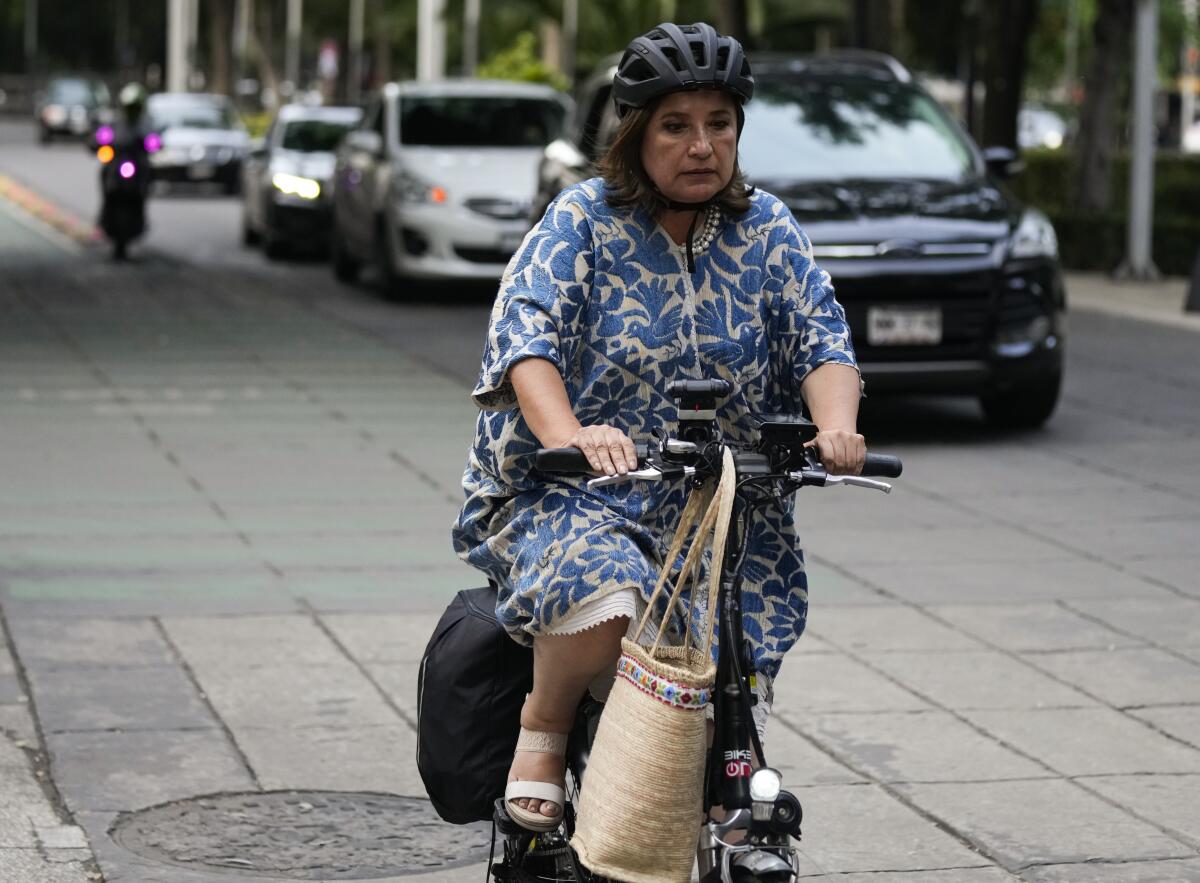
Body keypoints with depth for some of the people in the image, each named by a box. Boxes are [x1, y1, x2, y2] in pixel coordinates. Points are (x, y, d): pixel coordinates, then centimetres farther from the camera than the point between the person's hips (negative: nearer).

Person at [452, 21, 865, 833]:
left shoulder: (768, 232, 8)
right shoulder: (583, 222, -2)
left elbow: (821, 339, -2)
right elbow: (527, 339, -16)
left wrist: (836, 428, -25)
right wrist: (569, 435, -37)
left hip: (723, 513, 3)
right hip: (567, 497, -3)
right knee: (604, 600, -34)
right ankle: (543, 728, -5)